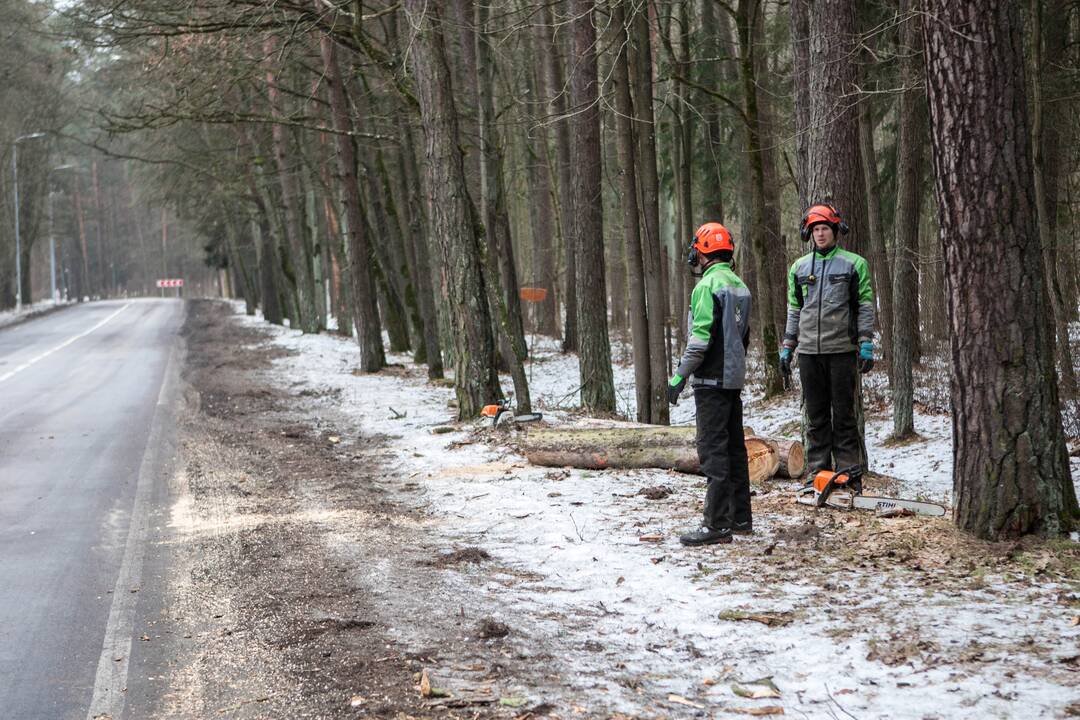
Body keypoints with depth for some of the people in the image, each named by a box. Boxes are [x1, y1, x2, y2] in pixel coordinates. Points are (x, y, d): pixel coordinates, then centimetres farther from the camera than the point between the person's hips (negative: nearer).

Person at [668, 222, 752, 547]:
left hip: (712, 380, -9)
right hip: (735, 378, 9)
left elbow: (700, 339, -20)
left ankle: (716, 525, -10)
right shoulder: (740, 286, 14)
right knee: (734, 447, 14)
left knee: (713, 450, -9)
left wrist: (679, 377, -17)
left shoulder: (708, 285, -15)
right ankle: (740, 517, 21)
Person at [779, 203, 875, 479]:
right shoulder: (799, 267, 13)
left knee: (844, 412, 0)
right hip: (809, 351, 4)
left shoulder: (853, 264, 1)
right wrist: (787, 347, 12)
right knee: (815, 415, 6)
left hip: (842, 350, -4)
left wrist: (866, 344, -8)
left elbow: (865, 306, -1)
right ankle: (817, 471, 10)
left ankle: (847, 469, 3)